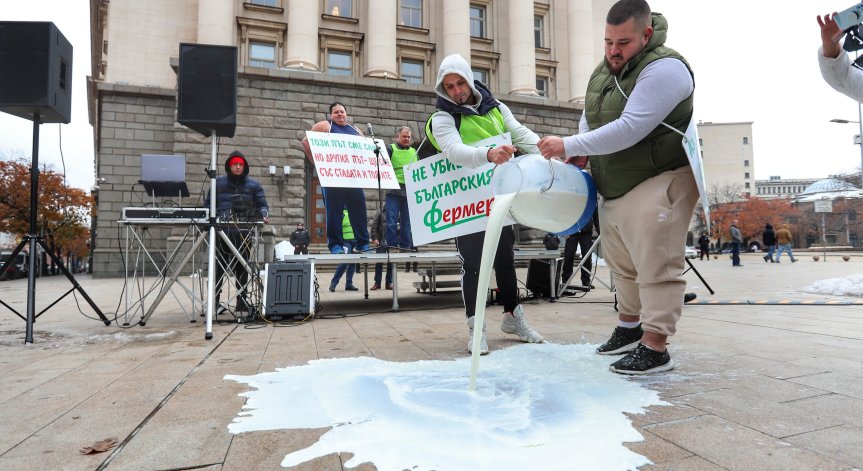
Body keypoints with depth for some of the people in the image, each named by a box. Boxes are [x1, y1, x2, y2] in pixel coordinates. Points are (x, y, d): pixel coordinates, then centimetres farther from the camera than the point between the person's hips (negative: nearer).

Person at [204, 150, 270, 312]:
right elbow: (208, 204, 12)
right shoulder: (218, 183, 13)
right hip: (221, 231, 0)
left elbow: (262, 205, 7)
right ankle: (214, 299, 5)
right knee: (219, 265, 0)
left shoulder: (253, 185, 12)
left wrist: (264, 215, -15)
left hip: (243, 232, 0)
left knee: (242, 266, 3)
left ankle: (242, 300, 9)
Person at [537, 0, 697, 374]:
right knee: (622, 264, 18)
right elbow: (588, 118, 21)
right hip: (614, 190, 9)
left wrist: (569, 146, -25)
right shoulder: (603, 71, 11)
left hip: (657, 185, -9)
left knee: (655, 267, -7)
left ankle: (654, 348, 2)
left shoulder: (664, 68, -16)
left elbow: (628, 129, -27)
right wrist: (579, 152, 0)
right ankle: (629, 326, 34)